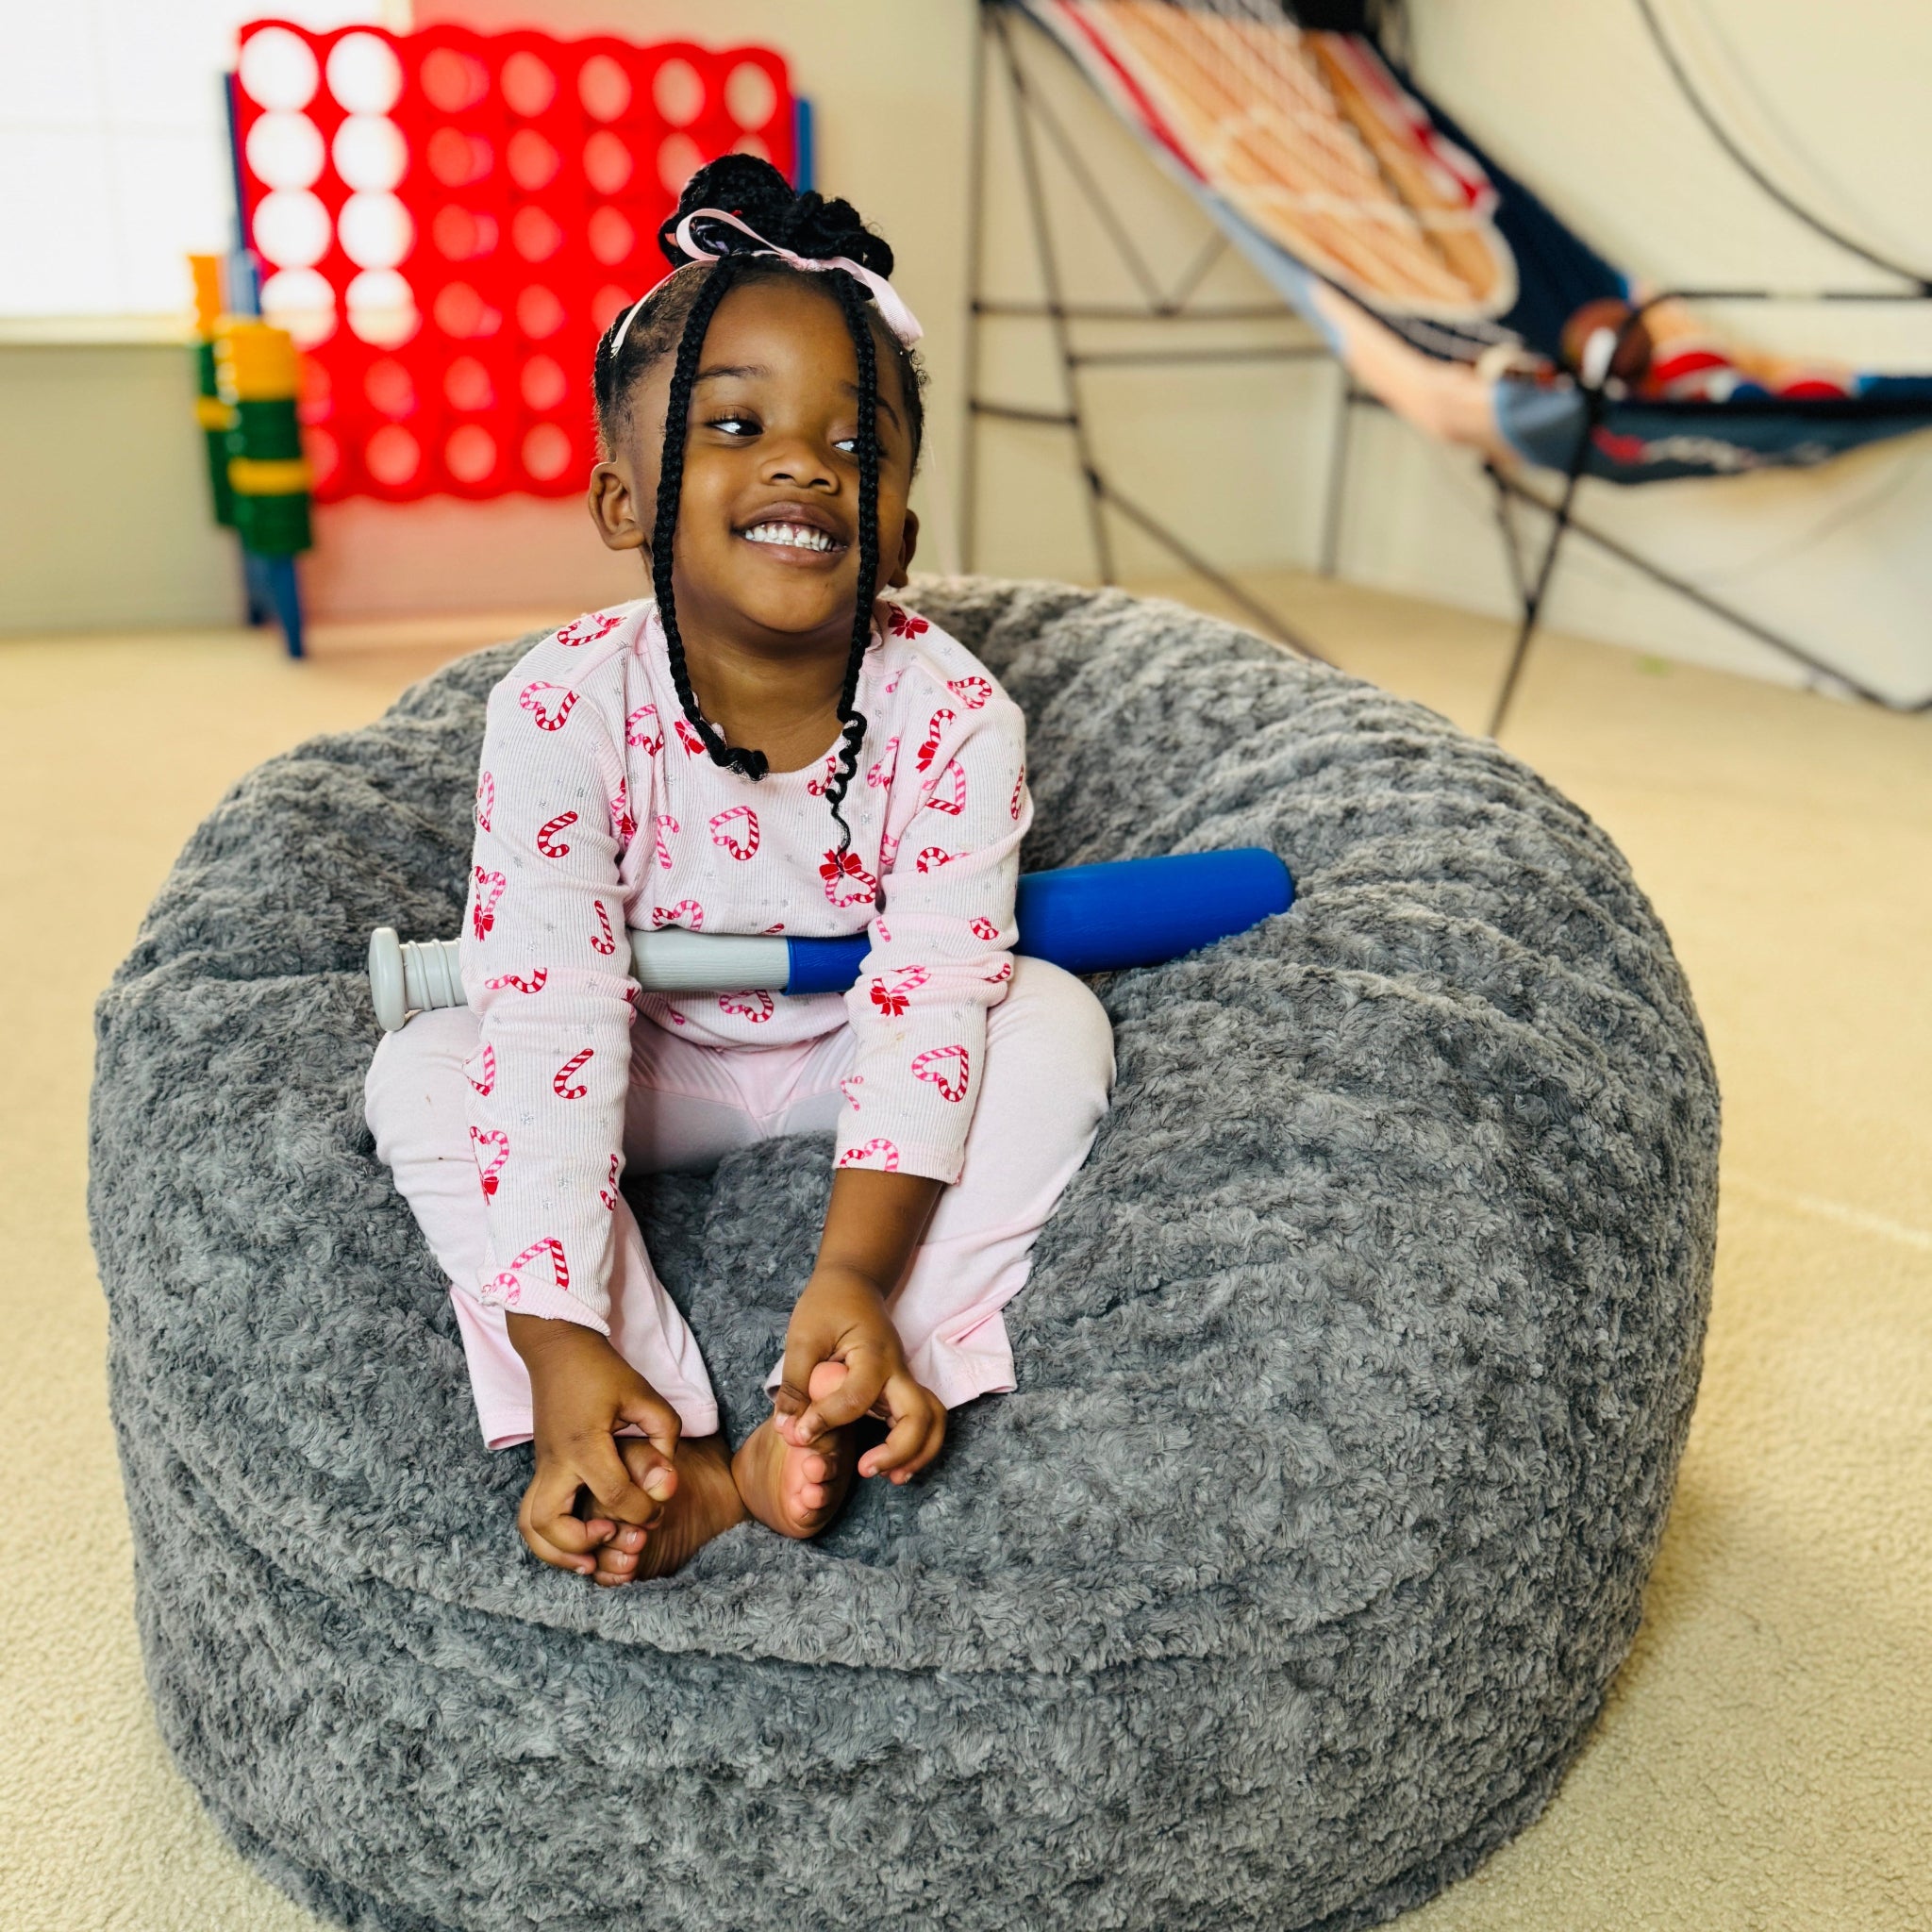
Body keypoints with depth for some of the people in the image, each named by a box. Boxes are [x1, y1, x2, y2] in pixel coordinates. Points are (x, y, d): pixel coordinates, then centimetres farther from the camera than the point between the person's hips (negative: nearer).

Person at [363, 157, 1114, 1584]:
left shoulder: (952, 714, -24)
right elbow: (551, 1017, -29)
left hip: (858, 1061, 0)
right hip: (655, 1074, 1)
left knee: (1055, 1024, -24)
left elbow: (931, 996, -28)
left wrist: (857, 1274, -40)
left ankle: (825, 1418, -28)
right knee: (425, 1074, -21)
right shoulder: (567, 707, -25)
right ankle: (683, 1467, -28)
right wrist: (557, 1338, -35)